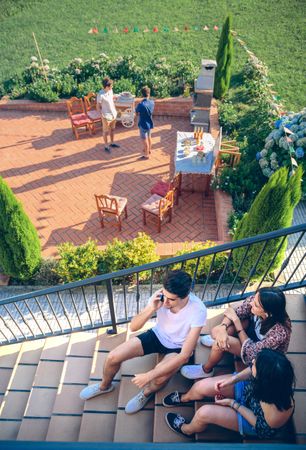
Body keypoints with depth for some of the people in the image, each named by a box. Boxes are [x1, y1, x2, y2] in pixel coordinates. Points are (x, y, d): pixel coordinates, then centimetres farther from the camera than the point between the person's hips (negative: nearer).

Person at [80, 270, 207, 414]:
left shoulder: (198, 310, -35)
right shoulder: (161, 297, -26)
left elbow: (185, 355, -31)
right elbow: (133, 327, -18)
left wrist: (149, 375, -34)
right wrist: (151, 309, -37)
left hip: (177, 348, -3)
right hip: (157, 335, 3)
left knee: (159, 379, -31)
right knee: (113, 358, -10)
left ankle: (147, 392, 7)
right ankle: (104, 386, 25)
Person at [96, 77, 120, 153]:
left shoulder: (110, 91, -2)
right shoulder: (100, 95, -22)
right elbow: (98, 107, -16)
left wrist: (115, 111, 13)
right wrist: (103, 117, -17)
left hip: (113, 114, 7)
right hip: (106, 116, -7)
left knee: (112, 129, 21)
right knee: (106, 131, 8)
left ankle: (112, 143, 38)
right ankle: (106, 146, 22)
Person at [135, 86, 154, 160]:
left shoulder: (141, 104, -25)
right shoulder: (152, 102, -7)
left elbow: (137, 112, -8)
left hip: (143, 124, -6)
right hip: (150, 123, 6)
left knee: (145, 140, 5)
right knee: (149, 137, 24)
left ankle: (146, 155, 16)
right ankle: (149, 150, 42)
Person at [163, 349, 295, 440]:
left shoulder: (277, 412, -42)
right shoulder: (276, 372, -33)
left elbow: (260, 424, -20)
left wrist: (233, 404, -16)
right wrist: (234, 379, -18)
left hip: (255, 422, -4)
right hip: (249, 388, 4)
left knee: (205, 413, -13)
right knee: (202, 386, -5)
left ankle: (187, 429, 27)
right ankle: (184, 398, 35)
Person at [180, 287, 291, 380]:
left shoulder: (280, 333, -40)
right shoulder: (256, 300, -30)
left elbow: (250, 351, -29)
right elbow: (236, 313, -17)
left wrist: (236, 320, -27)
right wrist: (223, 327, -37)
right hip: (252, 332, 5)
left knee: (222, 344, -25)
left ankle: (206, 370, 6)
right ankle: (219, 340, 15)